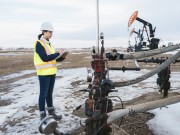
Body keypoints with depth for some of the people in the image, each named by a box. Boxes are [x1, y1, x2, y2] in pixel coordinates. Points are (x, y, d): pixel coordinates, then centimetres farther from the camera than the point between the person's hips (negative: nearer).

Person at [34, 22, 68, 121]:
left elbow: (54, 58, 15)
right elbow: (45, 58, -22)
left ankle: (51, 112, 27)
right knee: (43, 94, -1)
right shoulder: (39, 43, -11)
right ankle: (42, 115, 9)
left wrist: (62, 56, -3)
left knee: (49, 93, 16)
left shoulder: (49, 44, 14)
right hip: (44, 73, -8)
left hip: (52, 73, 8)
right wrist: (58, 53, -17)